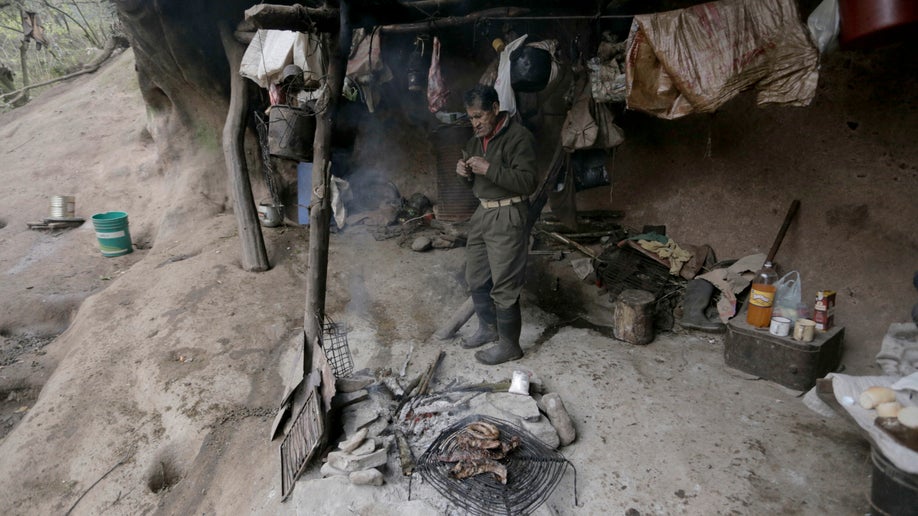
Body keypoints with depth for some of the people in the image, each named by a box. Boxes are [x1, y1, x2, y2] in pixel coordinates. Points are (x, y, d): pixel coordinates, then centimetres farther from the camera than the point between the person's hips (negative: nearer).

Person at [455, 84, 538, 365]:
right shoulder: (476, 140, 11)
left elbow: (528, 182, -22)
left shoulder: (519, 137, -14)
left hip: (508, 216, -9)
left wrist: (489, 168, -25)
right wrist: (465, 173, -2)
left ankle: (509, 345, 12)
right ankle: (488, 328, 36)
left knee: (504, 285, -3)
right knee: (476, 278, 17)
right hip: (482, 213, 9)